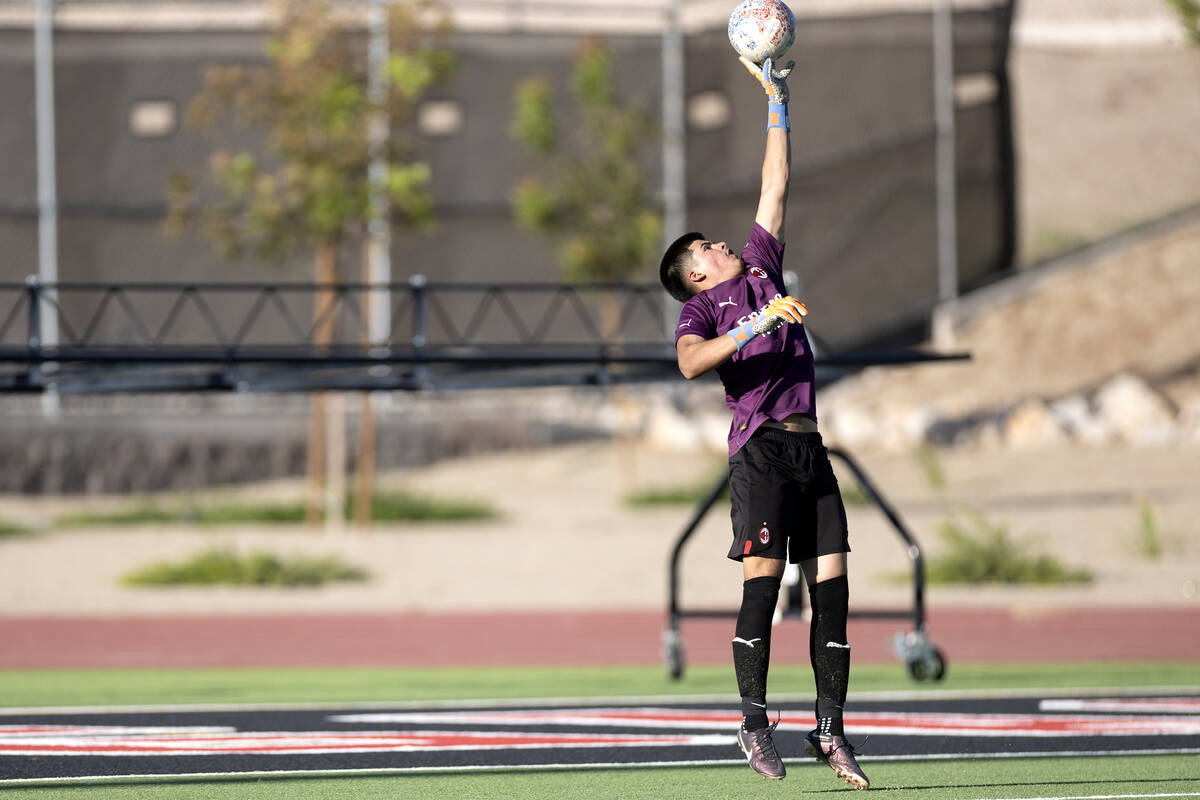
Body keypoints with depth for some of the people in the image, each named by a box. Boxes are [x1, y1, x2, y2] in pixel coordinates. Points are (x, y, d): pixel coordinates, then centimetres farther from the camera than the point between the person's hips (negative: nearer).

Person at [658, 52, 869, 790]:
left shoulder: (762, 270, 24)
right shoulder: (703, 306, 8)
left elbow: (775, 186, 27)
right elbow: (690, 362, -14)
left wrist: (776, 97, 27)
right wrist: (756, 324, -19)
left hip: (810, 446, 5)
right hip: (761, 446, -5)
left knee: (831, 582, -1)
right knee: (764, 577, -13)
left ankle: (830, 730, 0)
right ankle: (755, 721, -7)